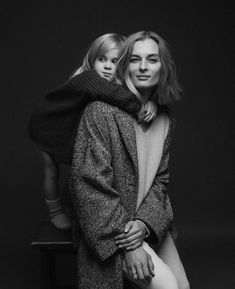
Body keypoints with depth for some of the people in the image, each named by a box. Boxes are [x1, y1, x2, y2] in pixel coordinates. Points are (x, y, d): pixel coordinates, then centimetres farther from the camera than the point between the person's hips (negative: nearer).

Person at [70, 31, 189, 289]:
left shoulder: (164, 120, 5)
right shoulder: (100, 112, -15)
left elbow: (160, 180, 7)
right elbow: (91, 183, -17)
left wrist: (145, 223, -13)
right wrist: (128, 246, -19)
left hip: (150, 223, 6)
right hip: (109, 227, -6)